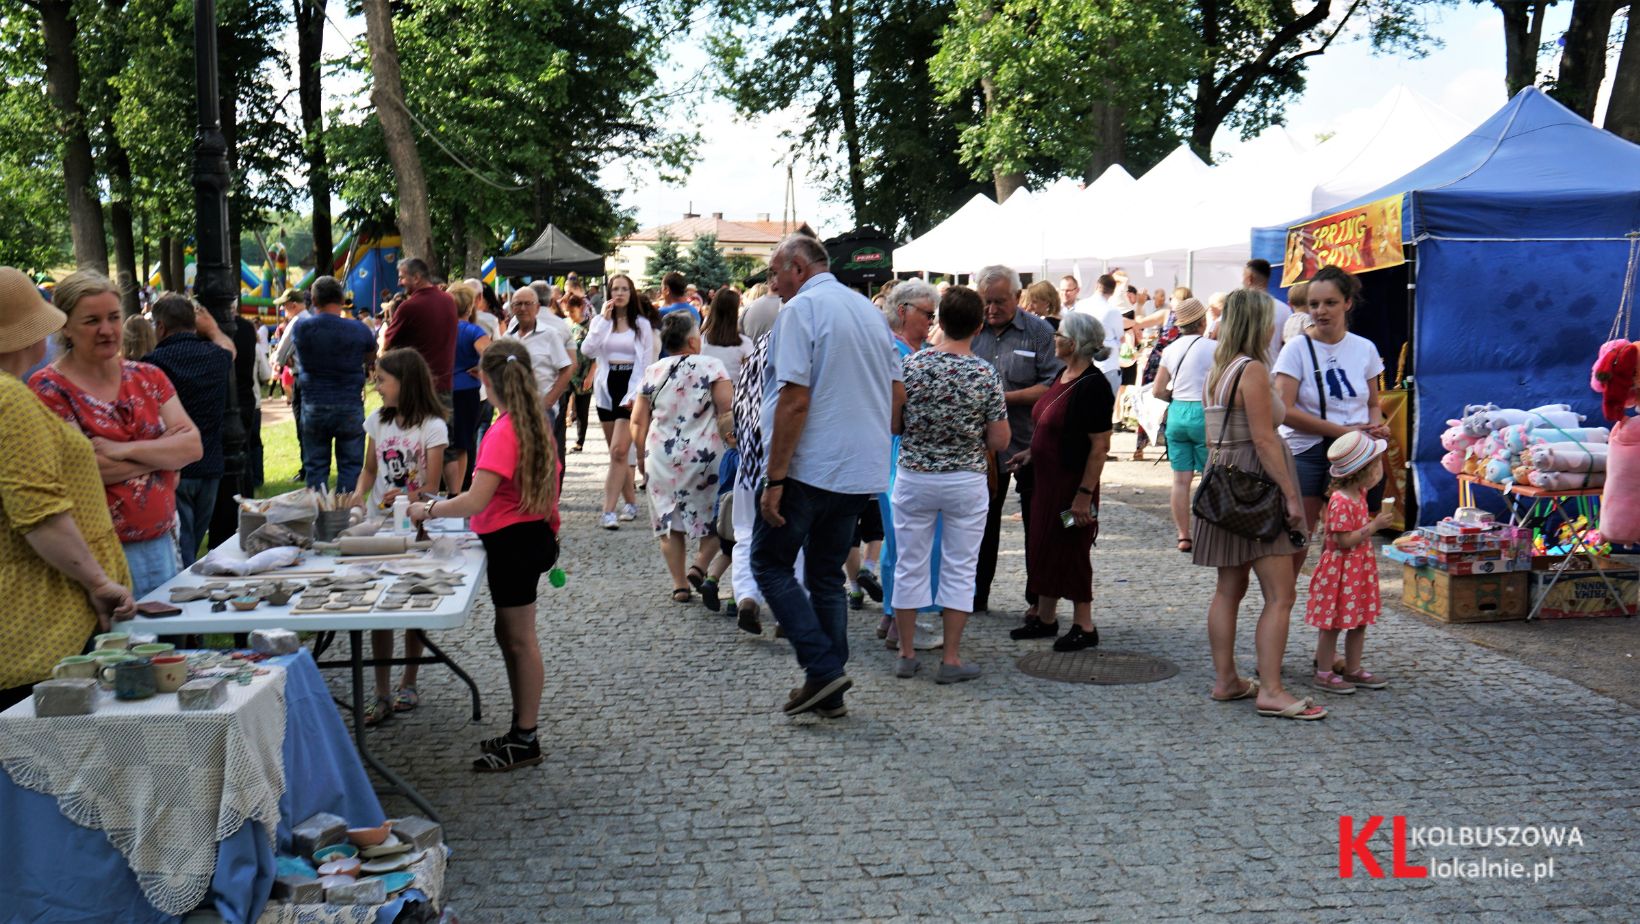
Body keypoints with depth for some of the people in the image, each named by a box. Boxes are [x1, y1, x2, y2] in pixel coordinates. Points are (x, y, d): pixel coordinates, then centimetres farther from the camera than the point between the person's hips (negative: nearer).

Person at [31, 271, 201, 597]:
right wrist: (163, 451, -6)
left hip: (161, 546, 5)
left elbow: (193, 445, -2)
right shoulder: (48, 389, -4)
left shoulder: (148, 377, 10)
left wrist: (125, 450, -15)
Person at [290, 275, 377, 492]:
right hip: (350, 407, -1)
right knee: (350, 465, 6)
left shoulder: (301, 328, -5)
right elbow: (371, 356, 10)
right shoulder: (358, 329, -8)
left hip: (314, 407, 1)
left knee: (315, 466, 9)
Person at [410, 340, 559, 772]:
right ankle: (521, 731, 29)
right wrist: (549, 532, 25)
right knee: (510, 634, 19)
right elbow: (548, 480, 15)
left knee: (519, 639, 0)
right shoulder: (535, 423, 6)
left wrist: (428, 509, -12)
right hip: (532, 534, 9)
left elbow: (475, 501, -26)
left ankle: (525, 742, 11)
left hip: (512, 541, -9)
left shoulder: (503, 432, -22)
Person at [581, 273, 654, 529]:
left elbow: (647, 363, -1)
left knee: (618, 451, -13)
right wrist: (604, 319, -11)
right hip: (606, 388, 4)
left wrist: (637, 394, -12)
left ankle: (608, 511, -15)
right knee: (618, 453, 10)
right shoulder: (600, 321, 9)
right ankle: (631, 502, 23)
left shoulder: (642, 324, 2)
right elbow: (588, 350, -8)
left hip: (630, 387, -4)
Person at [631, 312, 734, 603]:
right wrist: (727, 439, 0)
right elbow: (728, 411, -14)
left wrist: (642, 455, 17)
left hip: (662, 456, 3)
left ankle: (679, 585, 12)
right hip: (704, 455, -3)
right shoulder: (711, 366, -5)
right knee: (712, 515, 15)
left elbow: (637, 422, 6)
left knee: (670, 523, 11)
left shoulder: (652, 372, 5)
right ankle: (700, 565, -3)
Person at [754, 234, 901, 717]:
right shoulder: (869, 309, 14)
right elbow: (896, 390, 18)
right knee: (827, 574, 15)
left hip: (810, 466, -8)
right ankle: (830, 693, 15)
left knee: (770, 563, 6)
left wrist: (775, 479, -17)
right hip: (862, 470, 8)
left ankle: (822, 668, -5)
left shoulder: (802, 308, -11)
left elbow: (795, 400, -19)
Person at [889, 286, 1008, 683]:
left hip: (914, 477, 1)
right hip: (966, 482, -1)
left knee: (910, 565, 11)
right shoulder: (986, 374, -10)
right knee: (959, 569, 8)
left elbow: (892, 425, -1)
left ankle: (906, 654, 18)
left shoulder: (911, 365, -7)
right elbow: (999, 440, -8)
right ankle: (951, 659, 10)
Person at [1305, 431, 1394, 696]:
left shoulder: (1358, 494, 7)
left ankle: (1353, 670, 24)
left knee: (1359, 622, 14)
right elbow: (1344, 540, -23)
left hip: (1360, 568, 9)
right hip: (1340, 569, -9)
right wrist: (1374, 526, -20)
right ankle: (1323, 674, 8)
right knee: (1333, 624, 0)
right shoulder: (1341, 501, -22)